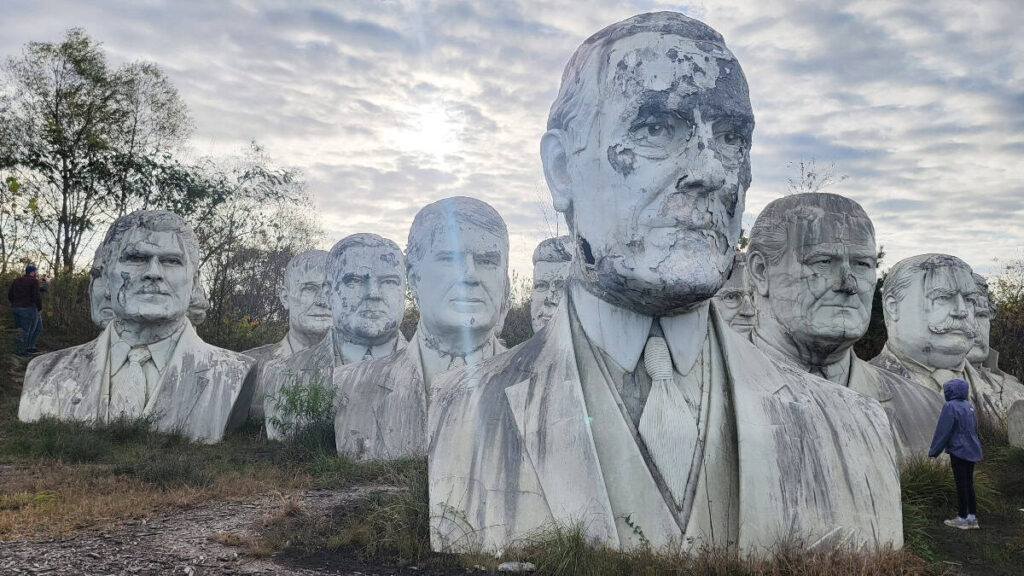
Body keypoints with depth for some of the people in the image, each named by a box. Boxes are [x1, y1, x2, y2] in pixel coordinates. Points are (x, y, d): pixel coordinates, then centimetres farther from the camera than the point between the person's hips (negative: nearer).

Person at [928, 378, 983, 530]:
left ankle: (962, 518, 8)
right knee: (969, 484, 13)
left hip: (958, 452, -8)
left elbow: (942, 431, -16)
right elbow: (974, 428, 17)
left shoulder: (950, 407, -17)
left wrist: (934, 451, -8)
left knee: (961, 485, 0)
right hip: (971, 452, 8)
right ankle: (972, 518, 18)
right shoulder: (969, 406, 8)